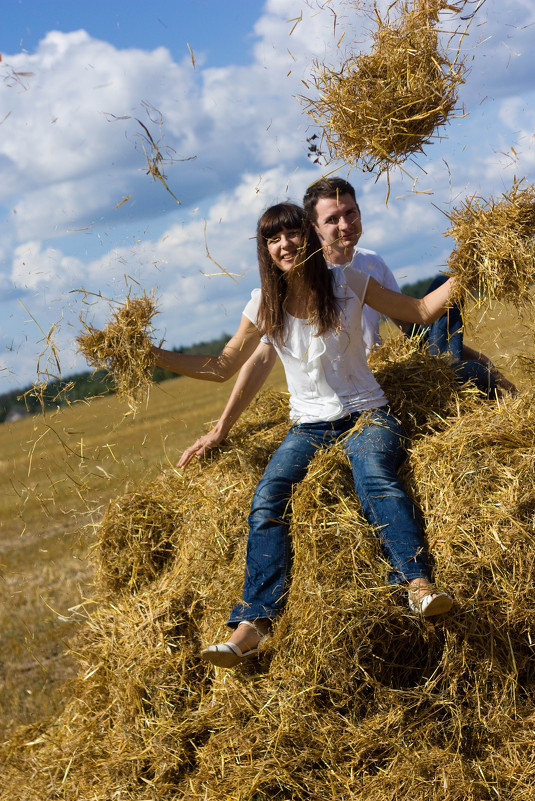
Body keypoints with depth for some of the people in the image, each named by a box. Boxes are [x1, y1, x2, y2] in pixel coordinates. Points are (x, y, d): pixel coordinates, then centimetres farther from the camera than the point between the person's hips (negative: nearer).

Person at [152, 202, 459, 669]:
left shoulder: (347, 284, 1)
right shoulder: (264, 306, 5)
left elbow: (421, 311, 9)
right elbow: (222, 368, 13)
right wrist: (155, 356, 5)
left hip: (366, 415, -2)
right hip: (309, 425, 2)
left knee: (376, 476, -36)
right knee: (267, 501, -25)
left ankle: (419, 585, -51)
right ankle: (254, 622, -34)